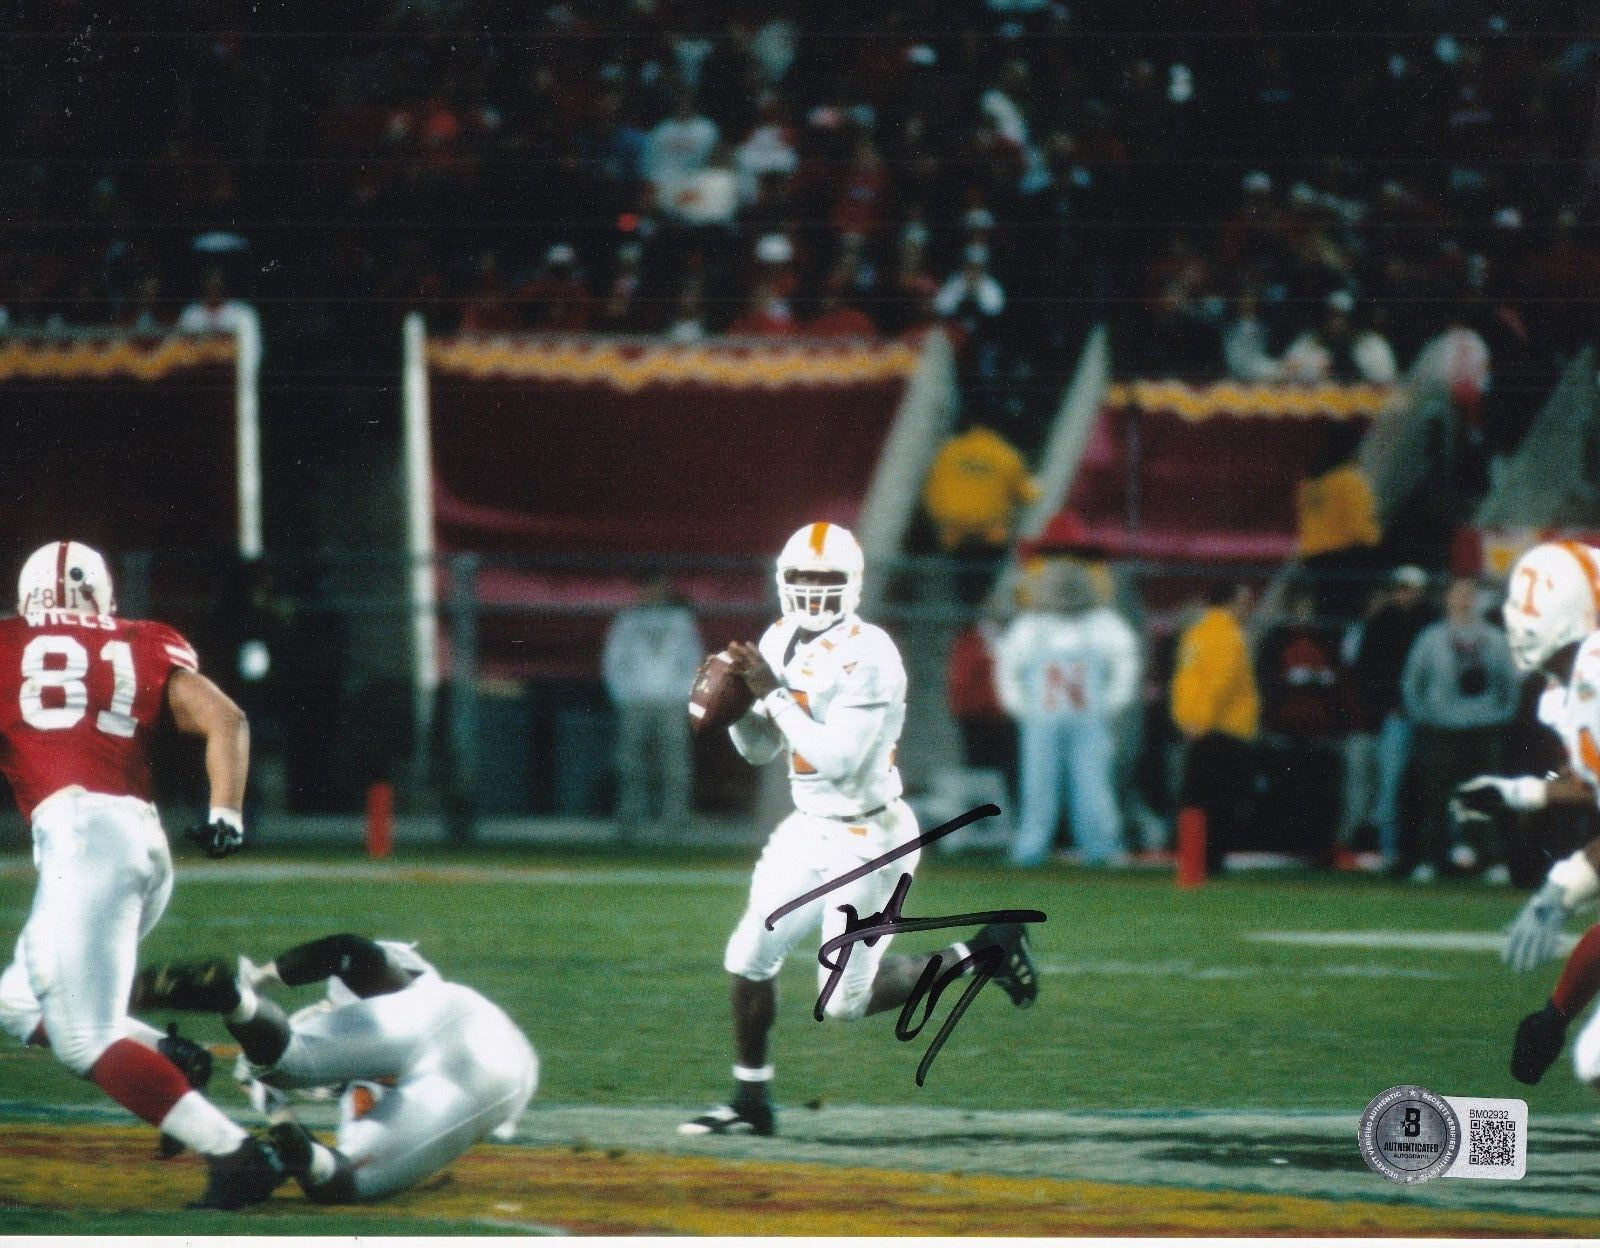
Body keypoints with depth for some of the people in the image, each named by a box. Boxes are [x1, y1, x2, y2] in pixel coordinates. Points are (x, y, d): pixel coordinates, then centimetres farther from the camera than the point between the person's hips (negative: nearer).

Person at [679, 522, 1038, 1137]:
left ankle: (983, 951, 11)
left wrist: (775, 693, -25)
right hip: (811, 829, 8)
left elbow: (838, 759, -28)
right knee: (750, 956, 4)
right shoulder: (782, 642, 4)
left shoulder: (869, 657, -22)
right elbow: (759, 749, 12)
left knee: (845, 1000, -4)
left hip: (867, 840, -8)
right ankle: (750, 1103, 18)